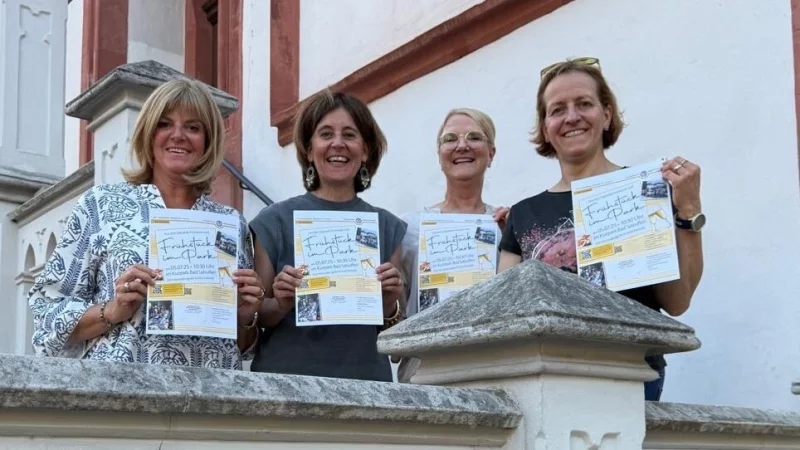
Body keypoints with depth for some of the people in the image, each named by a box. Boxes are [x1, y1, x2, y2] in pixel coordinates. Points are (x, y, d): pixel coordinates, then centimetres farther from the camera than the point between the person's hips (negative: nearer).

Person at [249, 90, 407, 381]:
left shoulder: (388, 227, 5)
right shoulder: (276, 221, -2)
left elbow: (395, 334, 9)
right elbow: (252, 318, 1)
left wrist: (390, 305, -10)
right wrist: (282, 304, -17)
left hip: (365, 378, 1)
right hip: (285, 375, -1)